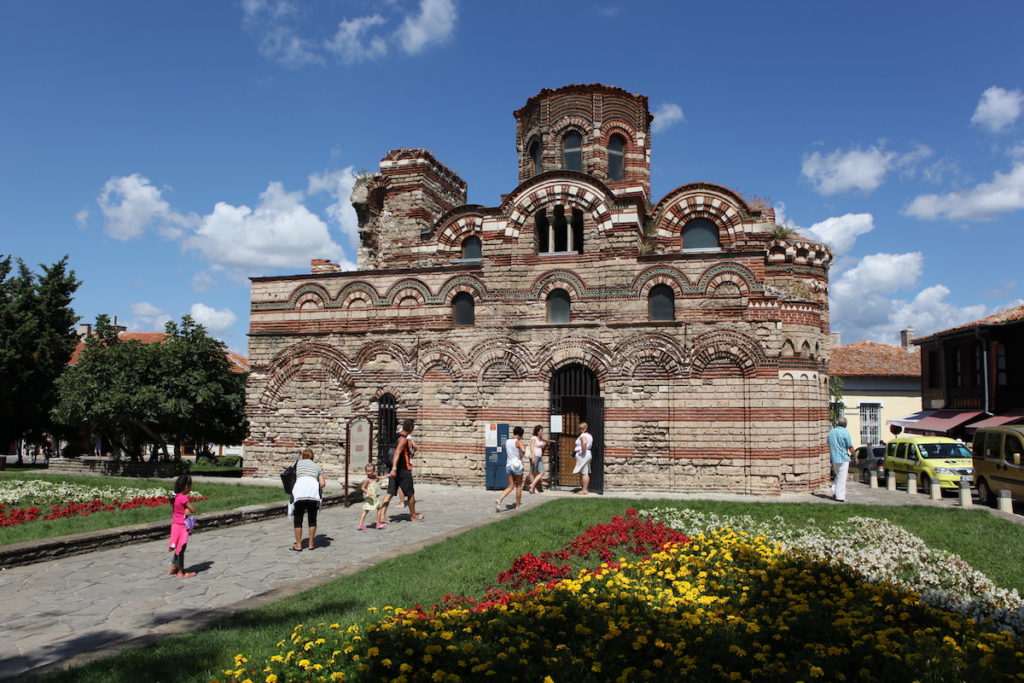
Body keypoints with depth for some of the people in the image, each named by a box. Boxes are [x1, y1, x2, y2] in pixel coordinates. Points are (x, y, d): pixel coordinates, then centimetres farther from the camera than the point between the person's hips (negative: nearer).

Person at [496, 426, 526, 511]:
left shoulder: (507, 441, 8)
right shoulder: (518, 442, -11)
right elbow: (523, 450, -30)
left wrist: (513, 437, 20)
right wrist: (521, 456, -13)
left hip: (508, 465, 6)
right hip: (517, 466, -5)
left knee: (510, 486, 11)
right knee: (519, 486, 12)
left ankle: (499, 500, -11)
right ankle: (518, 506, 20)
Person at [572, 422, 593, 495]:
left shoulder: (583, 435, -14)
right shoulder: (589, 435, 17)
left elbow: (584, 443, -34)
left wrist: (582, 451, -23)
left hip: (583, 455, -10)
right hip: (588, 454, 10)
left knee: (584, 473, -9)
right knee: (586, 473, 13)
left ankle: (584, 490, -8)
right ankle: (586, 489, 16)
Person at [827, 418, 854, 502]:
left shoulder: (831, 432, 8)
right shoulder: (845, 432, -12)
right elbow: (850, 447, -11)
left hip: (833, 458, 6)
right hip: (843, 458, -6)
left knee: (837, 476, 21)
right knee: (842, 478, -1)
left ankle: (834, 492, 11)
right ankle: (840, 497, 0)